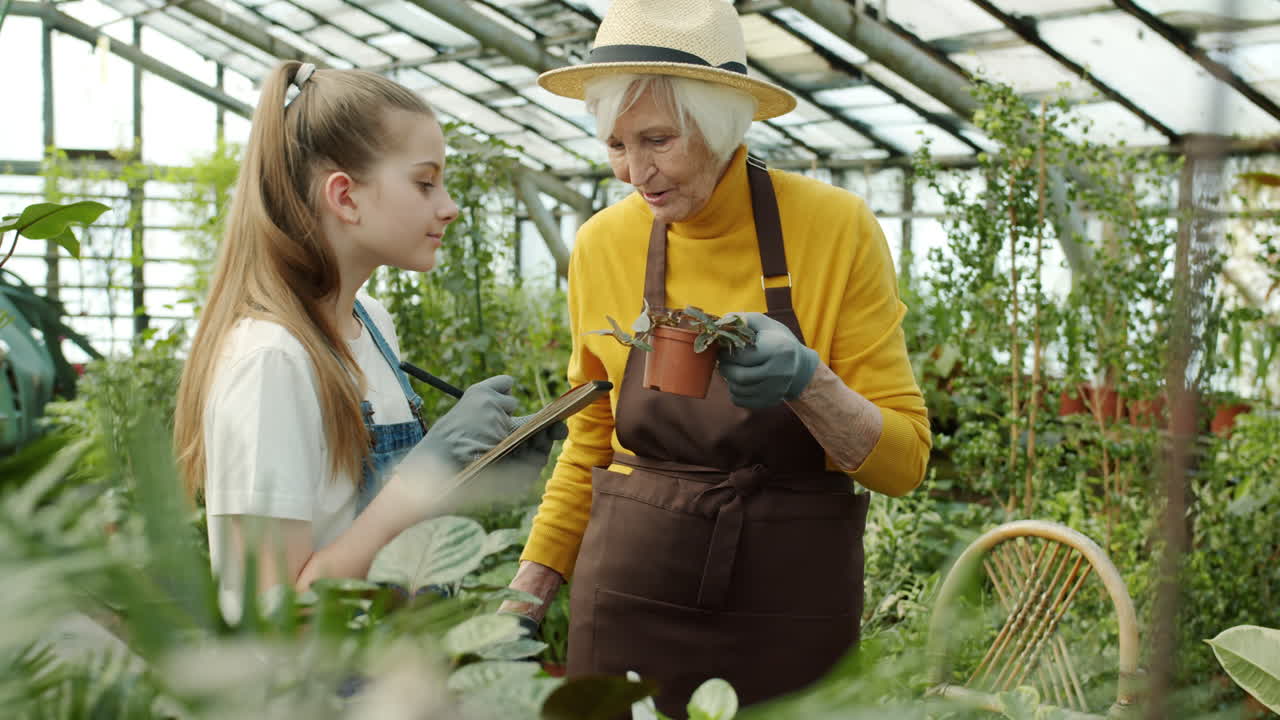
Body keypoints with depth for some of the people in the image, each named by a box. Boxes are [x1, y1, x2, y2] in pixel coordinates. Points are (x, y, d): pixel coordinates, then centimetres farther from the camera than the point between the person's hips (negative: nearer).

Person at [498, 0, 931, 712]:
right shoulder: (603, 245, -2)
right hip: (630, 603, 2)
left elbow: (905, 459, -8)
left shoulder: (836, 227, -10)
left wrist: (805, 381, -26)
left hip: (793, 612, -2)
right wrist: (529, 593, 5)